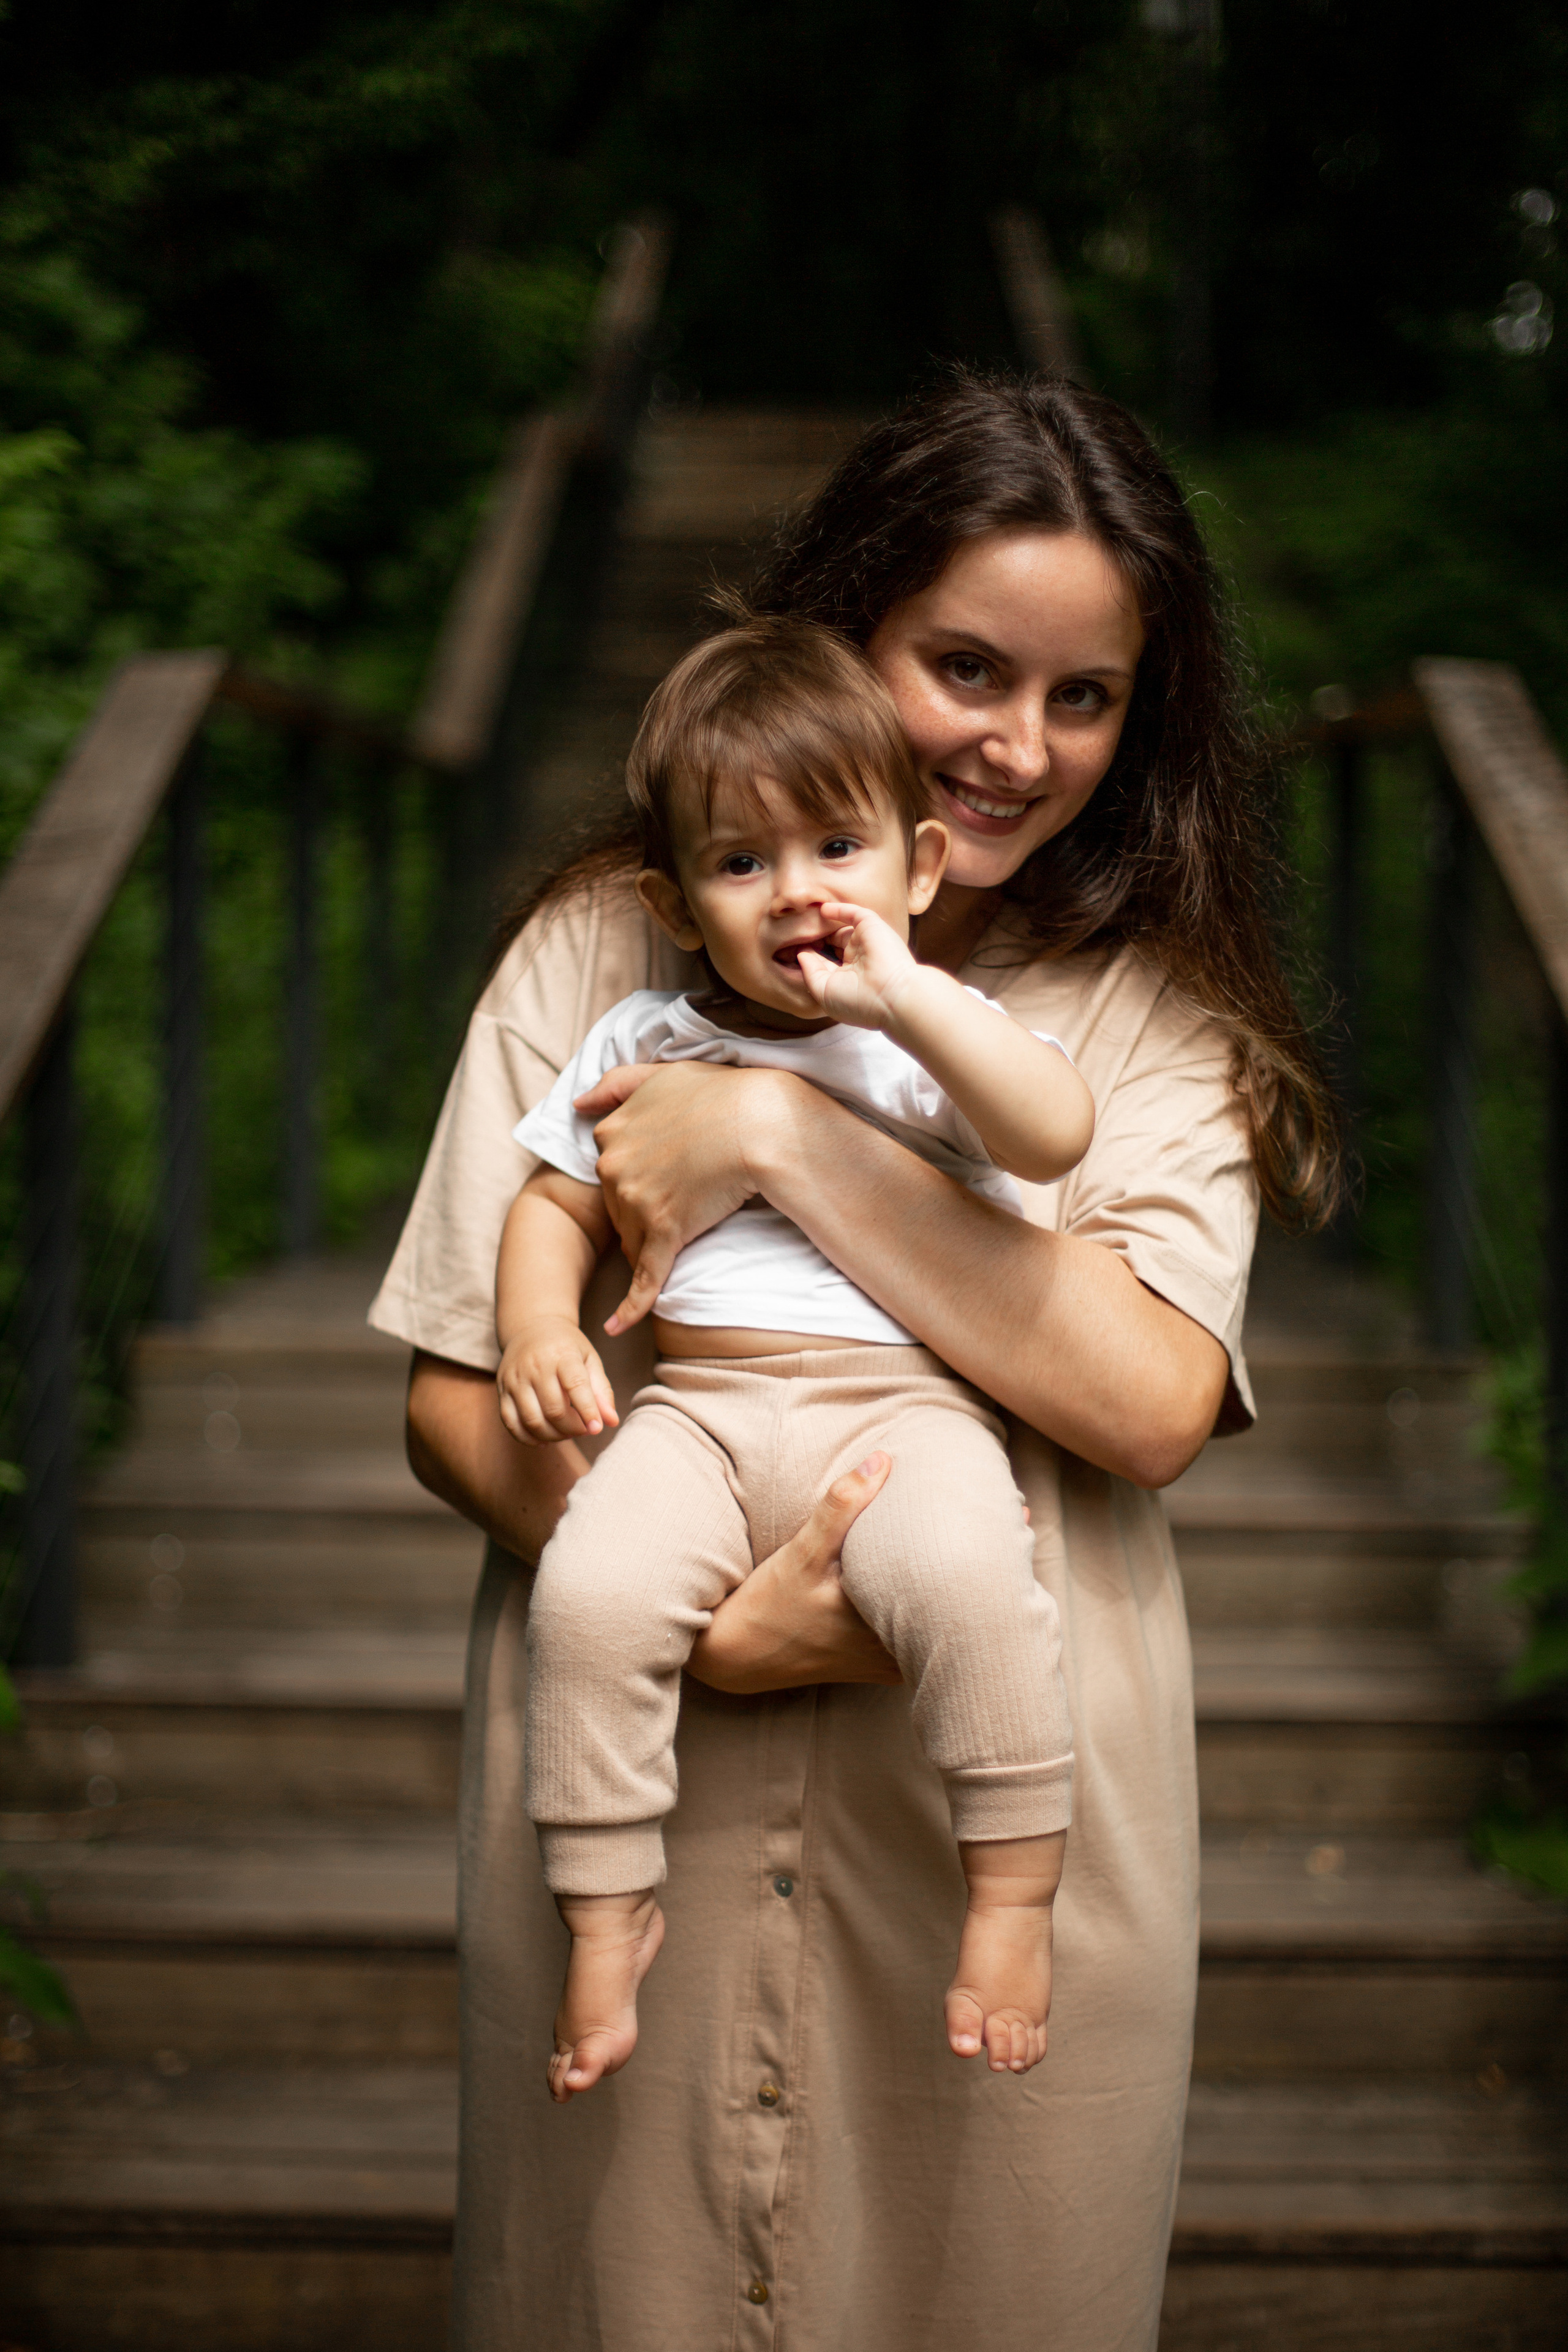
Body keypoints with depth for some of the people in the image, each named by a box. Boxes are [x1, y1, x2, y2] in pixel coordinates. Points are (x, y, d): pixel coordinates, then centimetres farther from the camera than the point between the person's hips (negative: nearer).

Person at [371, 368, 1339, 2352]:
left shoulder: (1154, 1012, 0)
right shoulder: (606, 956, 0)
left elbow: (1149, 1403, -17)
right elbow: (455, 1395, -1)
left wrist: (784, 1132, -19)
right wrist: (689, 1623, -18)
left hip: (1006, 1813, 0)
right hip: (635, 1794, 0)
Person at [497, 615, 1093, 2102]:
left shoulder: (939, 1034, 5)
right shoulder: (644, 1043, 15)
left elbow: (1056, 1136, -13)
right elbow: (553, 1202, 20)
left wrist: (904, 998, -19)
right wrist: (538, 1331, 0)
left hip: (902, 1405, -2)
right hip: (699, 1407, 3)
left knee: (965, 1581, -33)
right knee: (588, 1592, -25)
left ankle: (1012, 1896, -15)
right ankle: (608, 1912, -7)